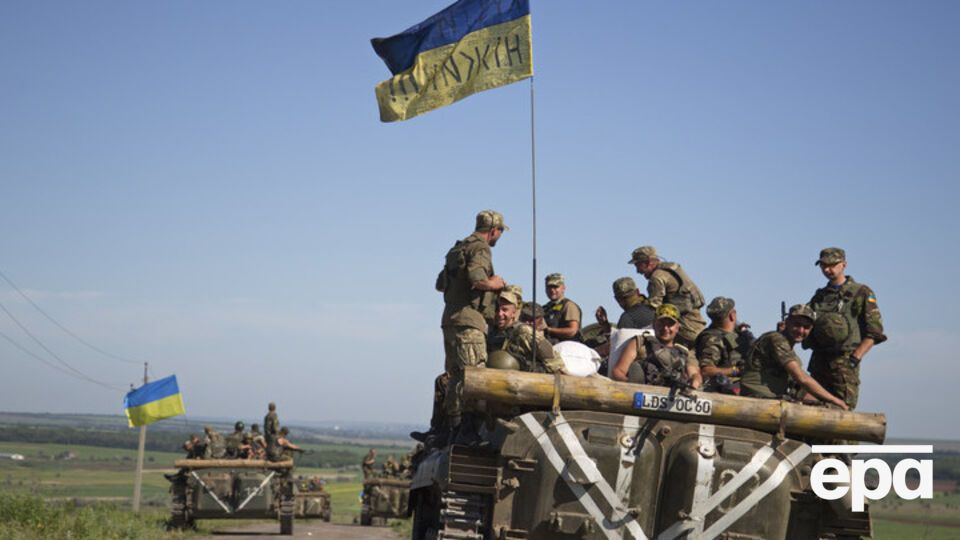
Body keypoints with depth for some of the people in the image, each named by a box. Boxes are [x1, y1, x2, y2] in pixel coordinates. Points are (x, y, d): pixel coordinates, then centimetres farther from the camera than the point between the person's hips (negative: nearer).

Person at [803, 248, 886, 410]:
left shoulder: (861, 293, 3)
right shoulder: (819, 296, 20)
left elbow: (874, 331, -3)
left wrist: (855, 358, -12)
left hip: (844, 362, -5)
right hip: (818, 363, 5)